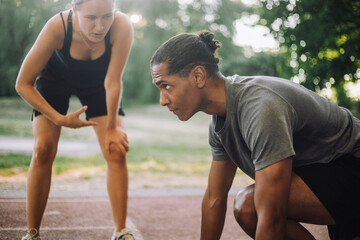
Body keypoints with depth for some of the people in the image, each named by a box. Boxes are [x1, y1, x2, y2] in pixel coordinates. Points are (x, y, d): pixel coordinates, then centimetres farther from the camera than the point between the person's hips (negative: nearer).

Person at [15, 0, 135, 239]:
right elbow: (23, 84, -28)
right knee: (43, 149, -15)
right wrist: (59, 119, -30)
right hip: (56, 79, -1)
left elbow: (113, 82, -26)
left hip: (97, 82, 1)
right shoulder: (57, 27, -39)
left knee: (116, 150, -13)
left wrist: (112, 127, -17)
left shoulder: (122, 26, -38)